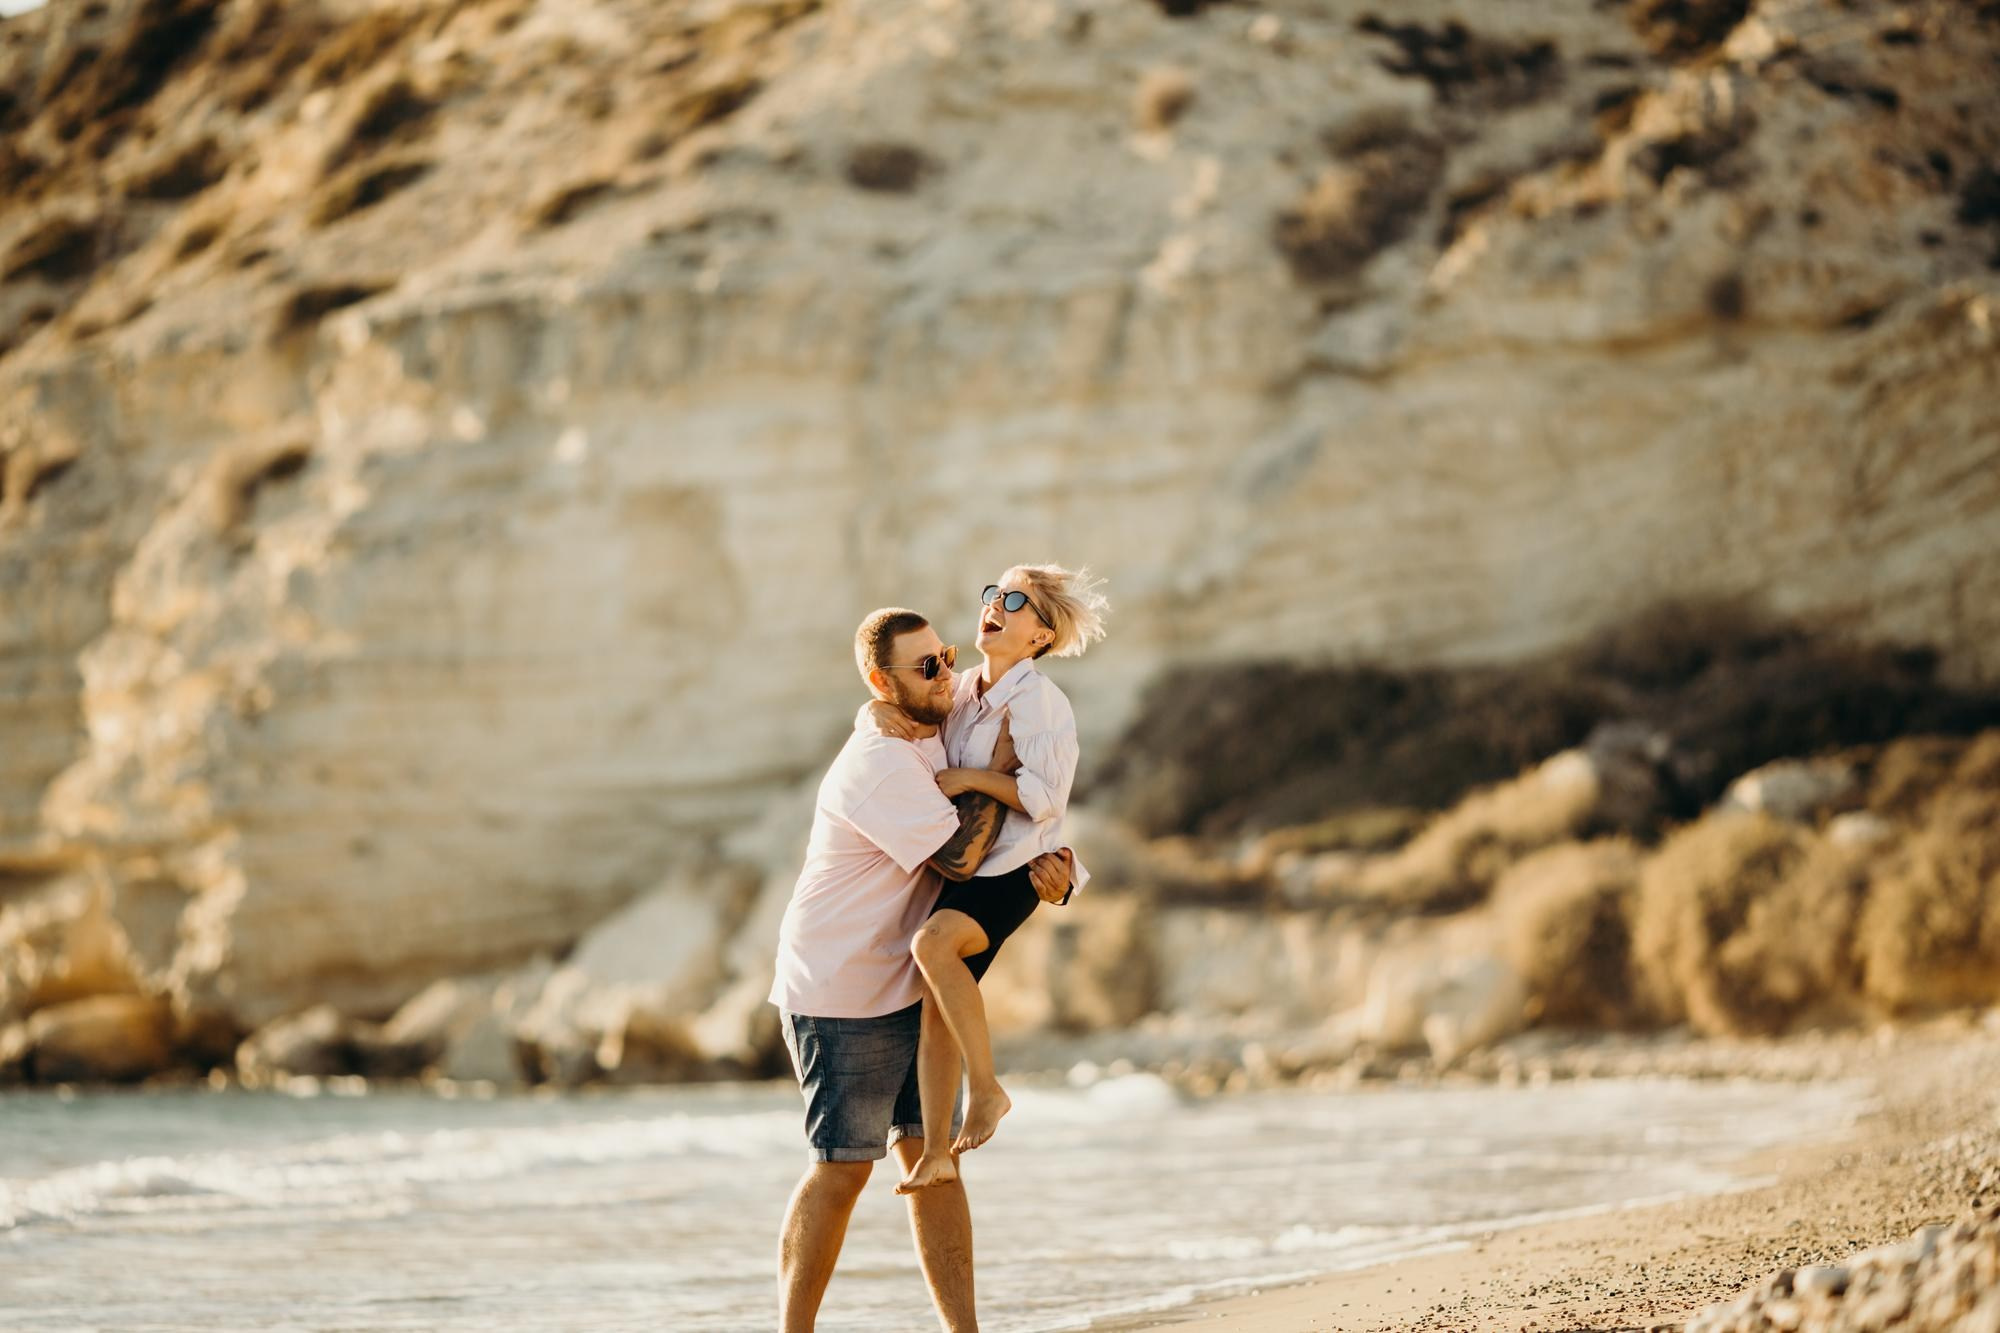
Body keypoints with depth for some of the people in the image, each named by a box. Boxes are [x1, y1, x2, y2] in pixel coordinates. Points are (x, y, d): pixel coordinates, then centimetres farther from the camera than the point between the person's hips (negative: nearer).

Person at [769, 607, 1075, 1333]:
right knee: (842, 1166, -3)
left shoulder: (940, 743, 7)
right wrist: (1000, 764, -16)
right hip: (842, 999, -8)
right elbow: (959, 855, -26)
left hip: (909, 991, 8)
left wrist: (1050, 867, -10)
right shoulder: (878, 764, -22)